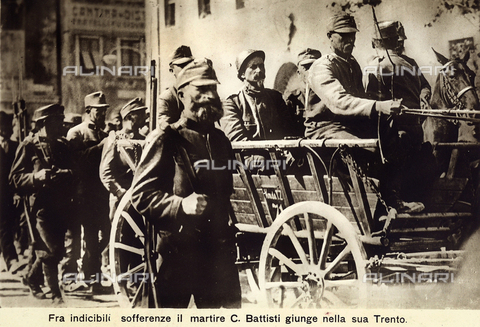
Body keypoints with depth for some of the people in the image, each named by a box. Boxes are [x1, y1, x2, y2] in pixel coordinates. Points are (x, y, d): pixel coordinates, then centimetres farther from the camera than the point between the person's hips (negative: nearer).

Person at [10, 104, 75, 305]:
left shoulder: (63, 145, 14)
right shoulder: (29, 145, -3)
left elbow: (72, 172, 20)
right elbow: (15, 178, -5)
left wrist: (67, 174, -2)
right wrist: (36, 177, -22)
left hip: (61, 206, 6)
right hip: (41, 205, -6)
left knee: (56, 249, 11)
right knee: (51, 250, -12)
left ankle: (32, 277, 36)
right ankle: (56, 293, 2)